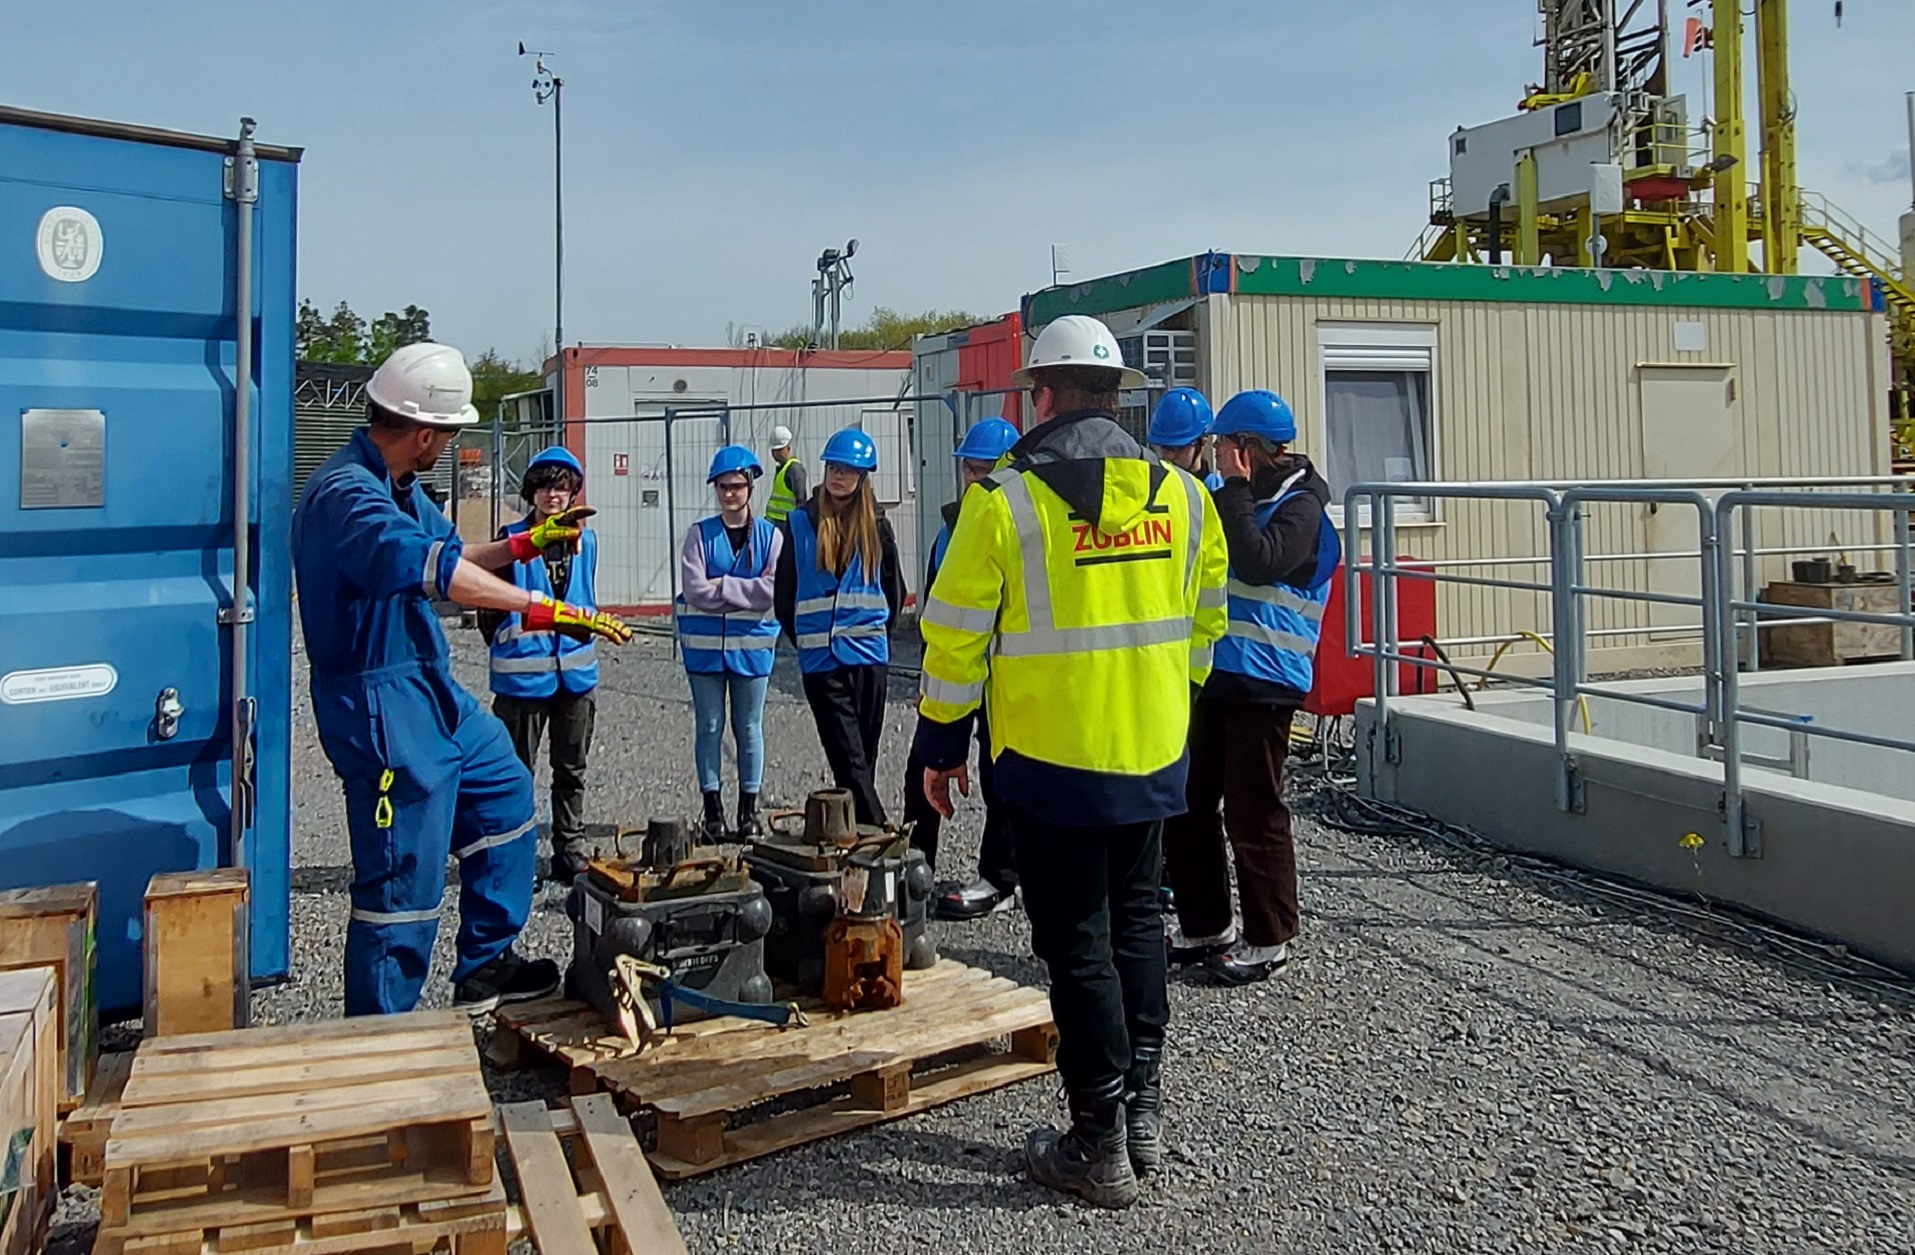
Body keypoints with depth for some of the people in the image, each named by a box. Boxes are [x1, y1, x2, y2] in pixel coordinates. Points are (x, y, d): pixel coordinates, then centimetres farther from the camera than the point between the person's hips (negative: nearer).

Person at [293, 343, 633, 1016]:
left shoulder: (398, 487, 10)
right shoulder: (347, 495, -23)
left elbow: (447, 552, 27)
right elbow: (433, 570, -37)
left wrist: (524, 544, 17)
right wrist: (543, 608, -41)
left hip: (432, 687, 11)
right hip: (381, 705, -11)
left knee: (505, 794, 22)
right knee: (405, 878, -5)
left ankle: (484, 967, 31)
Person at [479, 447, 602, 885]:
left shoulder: (585, 540, 6)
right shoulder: (512, 539, -7)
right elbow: (490, 606, -2)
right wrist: (508, 649, 1)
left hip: (576, 672, 4)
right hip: (523, 675, -4)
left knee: (571, 771, 14)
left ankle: (571, 853, 24)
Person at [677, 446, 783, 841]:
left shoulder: (771, 536, 0)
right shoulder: (700, 534, 1)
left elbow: (772, 592, -11)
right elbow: (695, 589, -10)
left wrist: (720, 587, -12)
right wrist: (746, 590, -12)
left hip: (752, 645, 0)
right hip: (705, 645, 0)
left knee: (749, 728, 8)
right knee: (710, 727, 6)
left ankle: (749, 808, 18)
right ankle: (713, 808, 15)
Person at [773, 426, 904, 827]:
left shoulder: (876, 525, 3)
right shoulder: (801, 522, 1)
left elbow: (894, 589, 13)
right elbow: (784, 594, 7)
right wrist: (806, 640, 9)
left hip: (868, 656, 1)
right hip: (820, 660, -1)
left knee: (863, 760, 10)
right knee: (851, 762, -6)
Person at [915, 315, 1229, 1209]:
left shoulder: (1004, 502, -13)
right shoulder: (1181, 495, 2)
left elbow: (956, 638, -10)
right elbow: (1204, 622, 11)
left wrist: (941, 746, 2)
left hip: (1051, 761, -5)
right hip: (1154, 756, 5)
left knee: (1076, 943, 5)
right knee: (1136, 922, 20)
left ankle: (1101, 1145, 14)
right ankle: (1143, 1109, 29)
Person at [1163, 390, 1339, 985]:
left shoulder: (1300, 505, -9)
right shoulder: (1239, 498, 15)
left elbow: (1257, 562, -26)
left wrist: (1235, 489, -18)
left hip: (1263, 681, -9)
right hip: (1213, 674, 9)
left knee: (1253, 815, -1)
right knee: (1185, 806, 12)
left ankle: (1268, 942, 12)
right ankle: (1206, 929, 25)